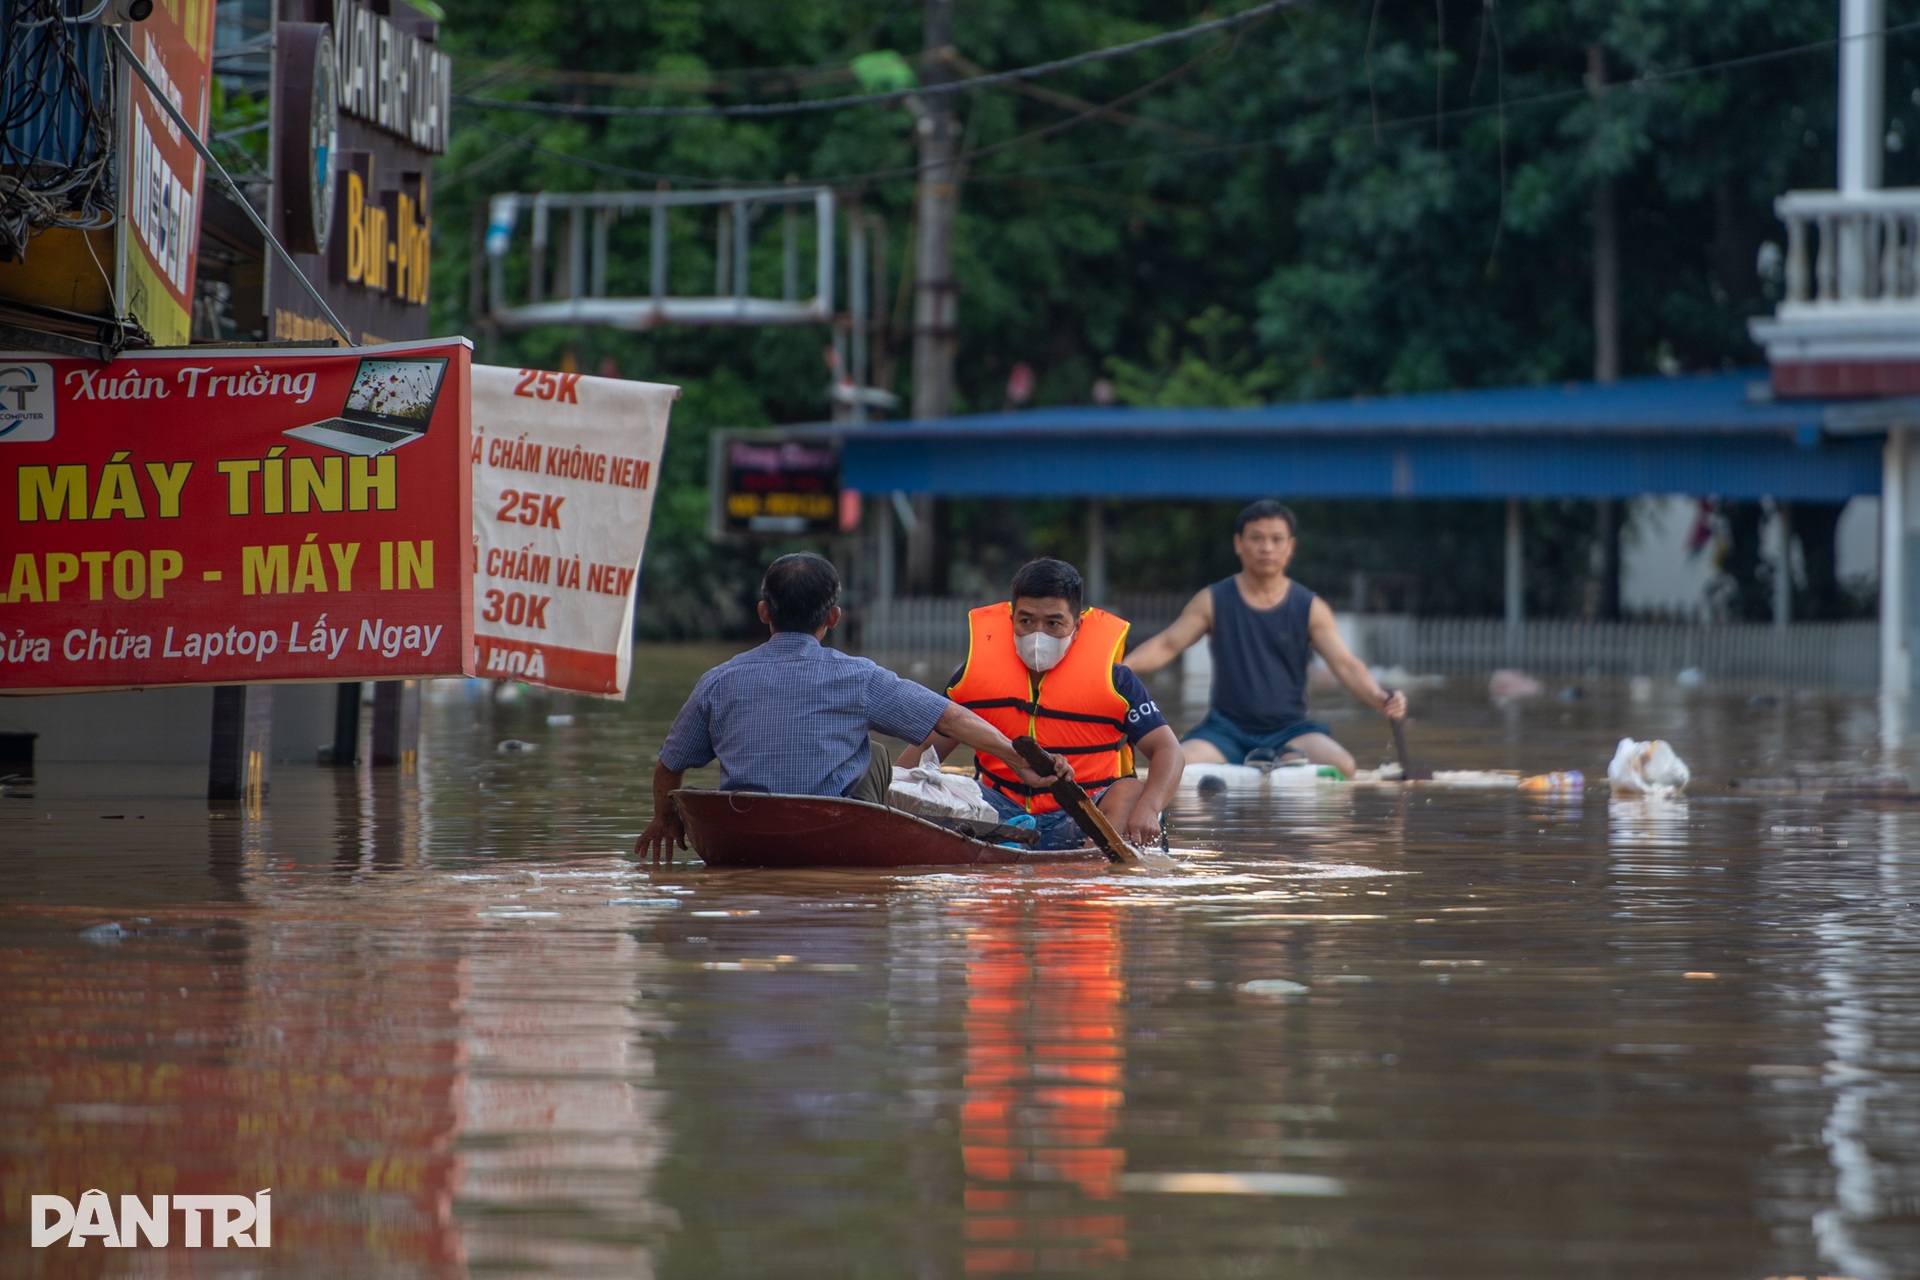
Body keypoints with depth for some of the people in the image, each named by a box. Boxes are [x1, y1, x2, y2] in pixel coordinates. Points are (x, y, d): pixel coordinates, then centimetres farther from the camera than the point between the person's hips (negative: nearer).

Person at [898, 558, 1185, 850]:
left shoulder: (1112, 679, -4)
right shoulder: (976, 671, 2)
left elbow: (1168, 750, -9)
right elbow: (928, 747, 11)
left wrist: (1147, 809, -30)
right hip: (1003, 809, 2)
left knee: (1131, 793, -32)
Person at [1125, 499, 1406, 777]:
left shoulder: (1310, 608, 3)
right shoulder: (1212, 602, 4)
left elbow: (1345, 664, -5)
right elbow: (1167, 645, 2)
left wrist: (1378, 698, -25)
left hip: (1289, 731, 0)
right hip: (1227, 730, 0)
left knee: (1342, 766, -30)